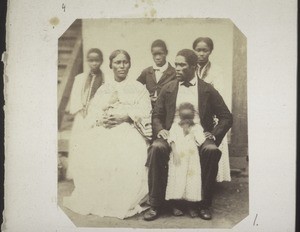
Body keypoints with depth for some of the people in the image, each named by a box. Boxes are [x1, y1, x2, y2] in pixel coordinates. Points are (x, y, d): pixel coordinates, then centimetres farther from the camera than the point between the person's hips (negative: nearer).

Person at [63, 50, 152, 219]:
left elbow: (144, 113, 2)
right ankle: (96, 201, -14)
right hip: (104, 131, 3)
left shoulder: (138, 88, 16)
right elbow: (91, 115, 14)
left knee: (127, 158, -33)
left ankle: (124, 203, -23)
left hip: (129, 131, -2)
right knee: (91, 155, -25)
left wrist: (123, 117, -12)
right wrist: (102, 119, -8)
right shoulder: (104, 89, 24)